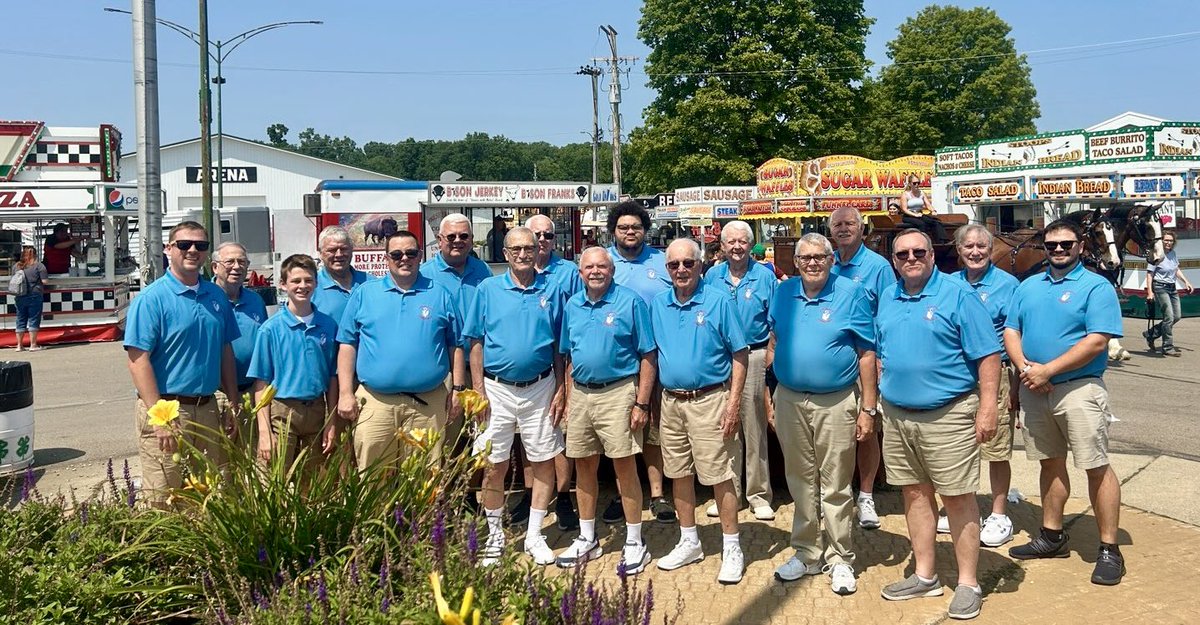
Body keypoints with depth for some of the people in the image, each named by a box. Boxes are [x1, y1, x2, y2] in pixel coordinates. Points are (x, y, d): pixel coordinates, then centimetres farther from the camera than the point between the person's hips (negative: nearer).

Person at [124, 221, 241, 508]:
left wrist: (232, 405, 10)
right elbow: (138, 360, -14)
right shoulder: (152, 298, -9)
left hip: (208, 409, 6)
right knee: (164, 504, 0)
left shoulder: (216, 296, 10)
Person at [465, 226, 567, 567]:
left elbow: (559, 346, 6)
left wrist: (560, 390, 0)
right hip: (497, 388, -1)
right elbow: (476, 343, 1)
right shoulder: (488, 289, 1)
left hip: (540, 388, 1)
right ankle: (494, 536, 21)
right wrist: (479, 391, -6)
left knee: (544, 461, 6)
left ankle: (534, 536, 21)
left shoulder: (552, 290, 3)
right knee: (494, 466, 4)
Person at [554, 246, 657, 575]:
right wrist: (568, 399, 12)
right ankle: (586, 539, 26)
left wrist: (642, 403, -13)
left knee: (625, 467, -1)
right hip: (580, 394, 5)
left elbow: (648, 356, -7)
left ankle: (634, 543, 11)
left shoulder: (630, 302, -6)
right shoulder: (572, 306, 10)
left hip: (617, 393, -5)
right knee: (583, 467, 12)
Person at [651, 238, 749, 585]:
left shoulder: (718, 302, -7)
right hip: (671, 402, 5)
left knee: (719, 477, -2)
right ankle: (689, 542, 28)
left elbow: (739, 355, -7)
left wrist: (734, 404, -13)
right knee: (679, 475, 14)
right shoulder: (657, 305, 7)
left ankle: (731, 549, 10)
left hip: (709, 401, -5)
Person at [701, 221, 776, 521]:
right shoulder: (712, 277, 9)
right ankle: (728, 491, 18)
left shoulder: (764, 276, 1)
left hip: (754, 357, -3)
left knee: (755, 428, 0)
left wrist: (771, 353, -6)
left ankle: (759, 494, 9)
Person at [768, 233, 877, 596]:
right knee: (800, 482, 13)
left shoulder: (851, 294, -5)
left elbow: (867, 355, -6)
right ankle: (806, 553, 26)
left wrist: (868, 409, -9)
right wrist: (767, 392, 7)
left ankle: (840, 560, 15)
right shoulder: (783, 293, 6)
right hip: (789, 400, 4)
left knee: (836, 487, 3)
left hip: (836, 403, -4)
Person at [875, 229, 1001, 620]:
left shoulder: (958, 296, -7)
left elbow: (988, 355, -10)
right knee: (914, 494, 13)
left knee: (958, 499, -1)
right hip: (896, 415, 6)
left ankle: (968, 585, 9)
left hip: (948, 415, -6)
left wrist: (987, 407, -17)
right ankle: (924, 576, 25)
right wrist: (875, 403, 15)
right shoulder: (887, 299, 12)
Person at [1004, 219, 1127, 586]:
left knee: (1097, 468, -4)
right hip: (1034, 390, 6)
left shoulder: (1096, 287, -5)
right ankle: (1052, 536, 26)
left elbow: (1097, 341, -16)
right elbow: (1011, 331, 10)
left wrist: (1046, 371, -18)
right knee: (1051, 463, 15)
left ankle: (1109, 550, 3)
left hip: (1078, 388, -6)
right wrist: (1024, 367, -10)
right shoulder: (1029, 286, 14)